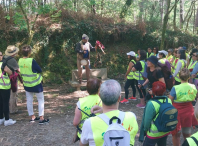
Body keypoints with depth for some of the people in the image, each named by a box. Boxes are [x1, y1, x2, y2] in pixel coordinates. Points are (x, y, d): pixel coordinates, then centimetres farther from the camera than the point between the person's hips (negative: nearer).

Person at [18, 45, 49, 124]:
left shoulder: (20, 61, -7)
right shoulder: (31, 61, -24)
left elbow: (21, 71, 7)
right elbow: (40, 70, -14)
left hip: (26, 84, 6)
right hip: (36, 84, -5)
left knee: (29, 100, 15)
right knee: (40, 100, 7)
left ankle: (32, 117, 26)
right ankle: (41, 118, 8)